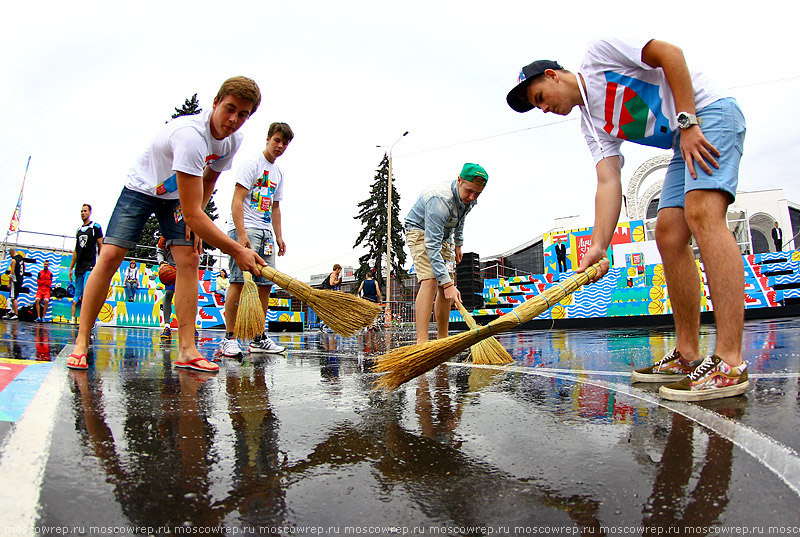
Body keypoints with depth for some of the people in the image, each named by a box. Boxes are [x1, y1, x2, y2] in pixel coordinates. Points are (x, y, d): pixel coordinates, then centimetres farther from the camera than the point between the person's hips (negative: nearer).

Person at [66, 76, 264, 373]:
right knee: (110, 257, -16)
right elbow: (192, 213, -41)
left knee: (189, 259, -12)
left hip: (181, 197, 6)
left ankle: (186, 351, -12)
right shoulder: (190, 135, -38)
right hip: (141, 189, -5)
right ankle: (81, 342, 0)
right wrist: (237, 251, -39)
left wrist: (195, 219, -6)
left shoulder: (232, 140, -12)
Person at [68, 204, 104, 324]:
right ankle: (72, 318, 12)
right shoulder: (79, 230, 20)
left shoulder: (95, 227, 1)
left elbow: (101, 246, -4)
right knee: (77, 294, 7)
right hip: (79, 267, 7)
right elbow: (76, 251, 22)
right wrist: (71, 268, 18)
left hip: (90, 265, -7)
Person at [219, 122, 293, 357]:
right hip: (246, 229, -8)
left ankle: (259, 339, 9)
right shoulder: (252, 164, -2)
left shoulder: (278, 172, 21)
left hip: (266, 233, 8)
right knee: (239, 280, -13)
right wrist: (241, 234, -20)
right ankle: (228, 338, -7)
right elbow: (237, 200, -11)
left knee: (266, 284, 3)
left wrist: (279, 236, 17)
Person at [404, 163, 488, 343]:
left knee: (447, 287, 2)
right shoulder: (440, 200, -36)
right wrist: (447, 283, -43)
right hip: (420, 232, -8)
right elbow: (432, 245, -40)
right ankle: (421, 340, -31)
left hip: (444, 235, 8)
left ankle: (443, 339, 9)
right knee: (430, 280, -26)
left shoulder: (469, 199, -10)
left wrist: (458, 244, 21)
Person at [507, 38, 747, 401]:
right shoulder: (593, 125, 11)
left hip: (710, 113, -8)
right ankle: (688, 356, 2)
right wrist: (599, 245, -17)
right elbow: (608, 183, -3)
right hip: (684, 141, 8)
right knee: (668, 233, -2)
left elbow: (670, 53, -12)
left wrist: (687, 122, -20)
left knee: (701, 214, -26)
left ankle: (729, 363, -30)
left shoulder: (598, 53, -3)